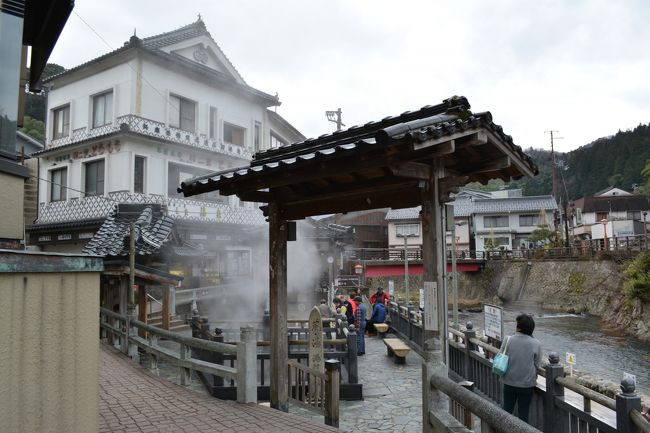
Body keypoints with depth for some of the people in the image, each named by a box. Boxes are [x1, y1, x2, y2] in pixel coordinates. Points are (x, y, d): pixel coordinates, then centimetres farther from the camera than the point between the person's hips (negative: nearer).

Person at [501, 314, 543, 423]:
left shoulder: (508, 340, -12)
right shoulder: (536, 344, -12)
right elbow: (537, 364, -6)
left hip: (509, 382, 1)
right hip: (527, 384, 0)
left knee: (507, 410, 16)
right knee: (523, 414, 12)